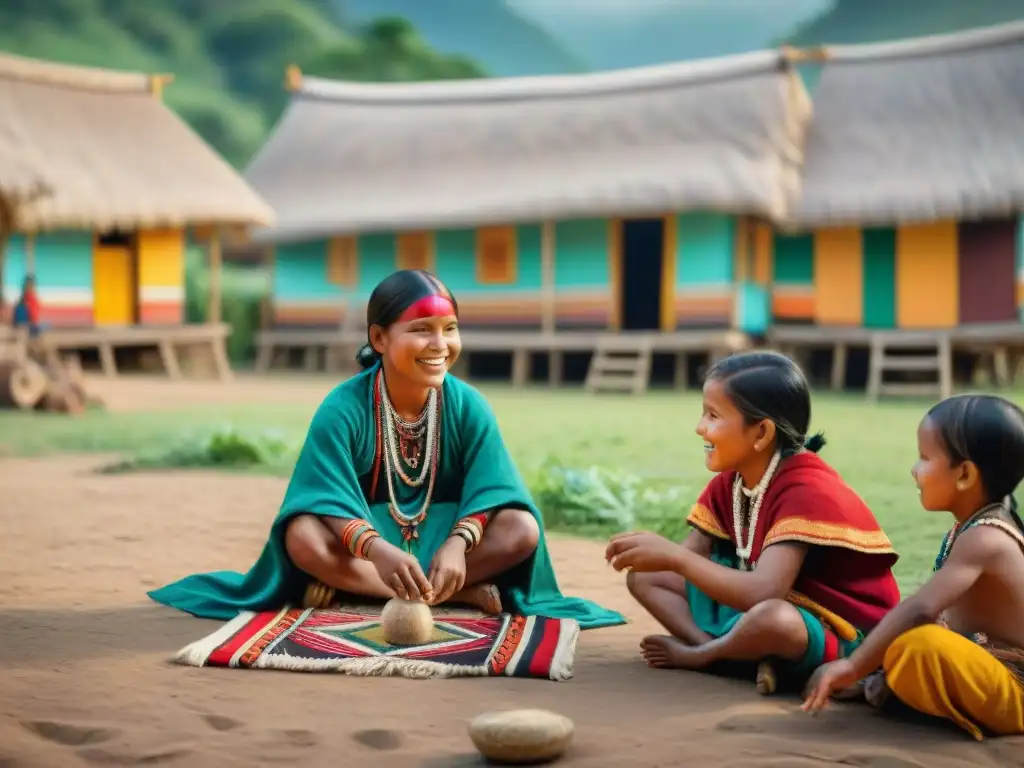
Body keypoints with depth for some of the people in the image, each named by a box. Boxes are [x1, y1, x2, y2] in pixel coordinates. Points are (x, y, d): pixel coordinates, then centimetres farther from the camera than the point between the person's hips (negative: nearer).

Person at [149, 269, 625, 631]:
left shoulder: (468, 406, -10)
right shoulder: (343, 409, -18)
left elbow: (487, 493, -13)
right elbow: (331, 503, -25)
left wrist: (457, 544, -35)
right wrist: (378, 551, -46)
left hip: (442, 530, 2)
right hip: (364, 532, -1)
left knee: (522, 530, -26)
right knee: (303, 539, -34)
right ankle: (464, 594, -30)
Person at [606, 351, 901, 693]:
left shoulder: (806, 488, -26)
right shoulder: (728, 482, 2)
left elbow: (764, 593, -37)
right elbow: (691, 555, 1)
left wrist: (674, 556, -34)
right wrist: (659, 554, -20)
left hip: (840, 632, -8)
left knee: (770, 617, -43)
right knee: (645, 576, 3)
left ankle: (698, 654, -10)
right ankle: (723, 651, -17)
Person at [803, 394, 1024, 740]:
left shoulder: (984, 539, -24)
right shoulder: (976, 527, 6)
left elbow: (920, 609, -34)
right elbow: (934, 611, 12)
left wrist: (852, 666, -32)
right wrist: (864, 663, 4)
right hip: (984, 670, 10)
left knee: (921, 644, -36)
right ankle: (887, 684, 1)